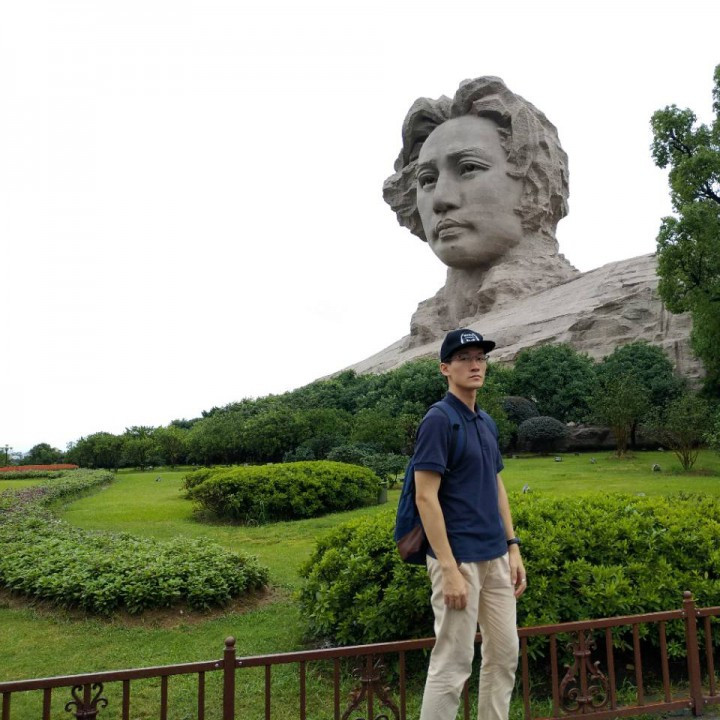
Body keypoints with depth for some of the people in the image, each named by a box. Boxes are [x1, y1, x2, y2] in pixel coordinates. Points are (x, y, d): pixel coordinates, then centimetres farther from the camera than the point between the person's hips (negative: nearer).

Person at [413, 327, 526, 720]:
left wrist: (513, 547, 12)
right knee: (453, 663, 1)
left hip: (496, 557, 8)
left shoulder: (487, 422, 12)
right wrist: (449, 569, -21)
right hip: (460, 558, -8)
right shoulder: (438, 420, -13)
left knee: (504, 653, 16)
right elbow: (426, 497, -18)